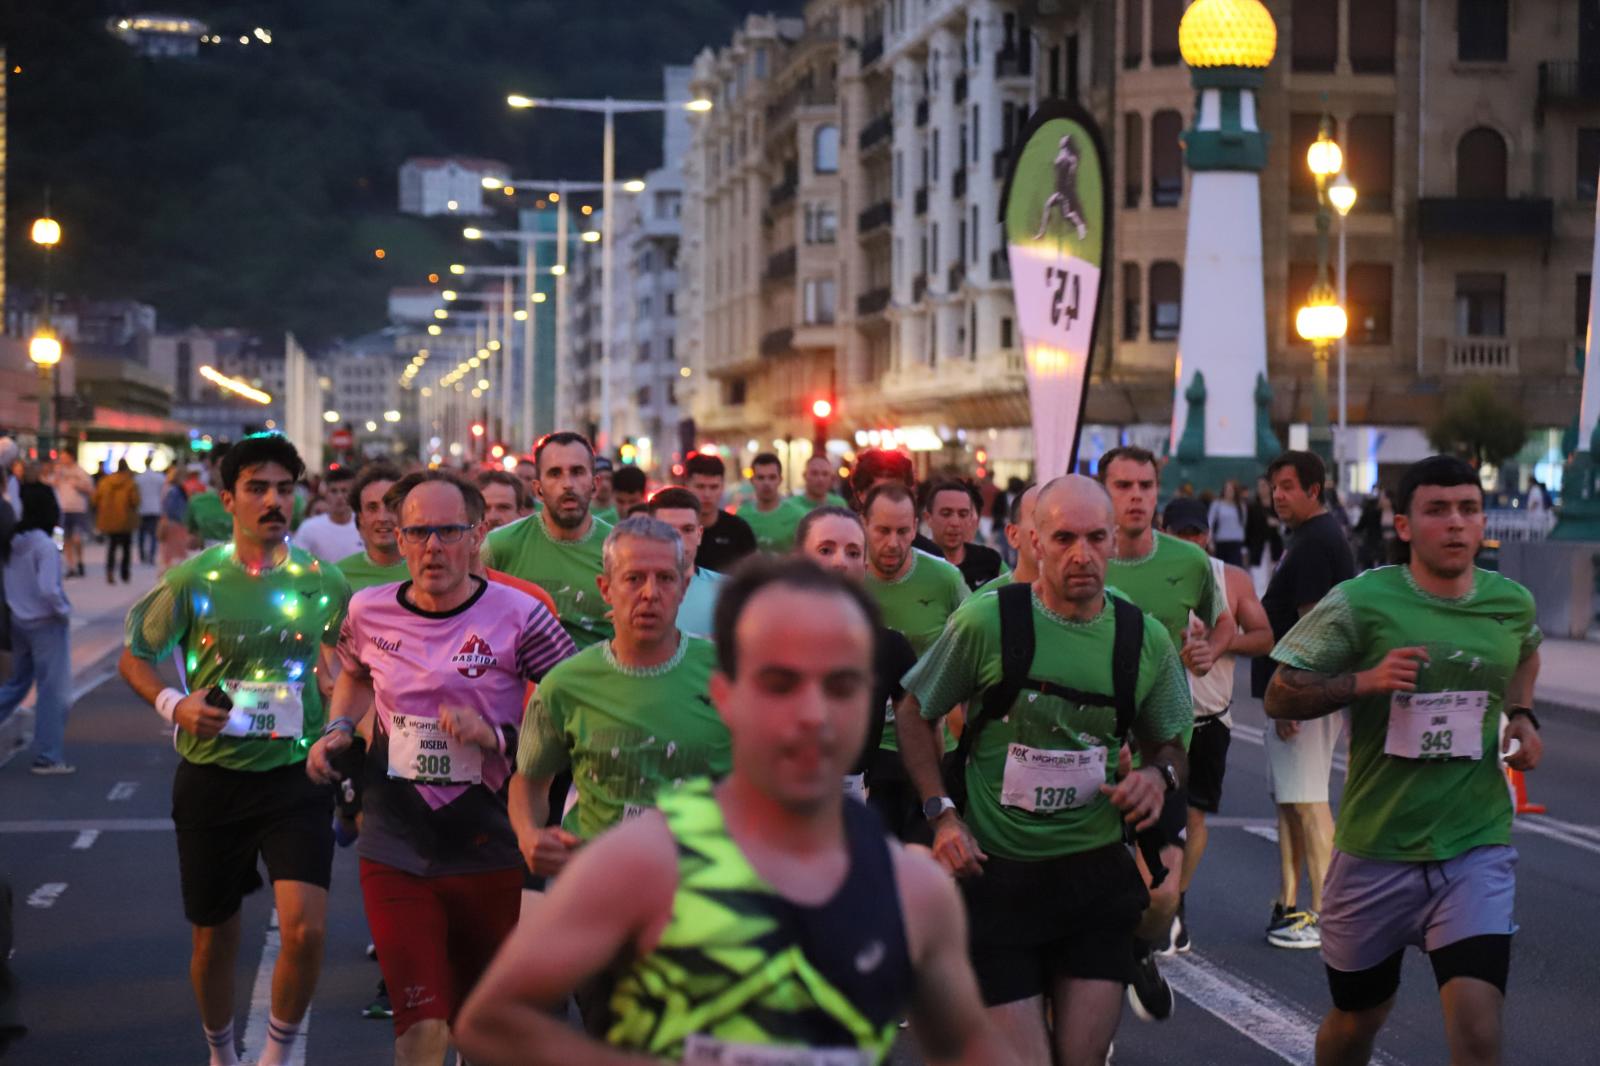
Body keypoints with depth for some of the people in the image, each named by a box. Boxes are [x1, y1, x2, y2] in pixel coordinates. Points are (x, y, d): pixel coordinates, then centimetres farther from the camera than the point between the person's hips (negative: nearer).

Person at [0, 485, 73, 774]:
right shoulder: (45, 545, -20)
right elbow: (48, 589, -26)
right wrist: (64, 611, -11)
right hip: (46, 623, -7)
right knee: (53, 691, 3)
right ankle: (48, 758, 8)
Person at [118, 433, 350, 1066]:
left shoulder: (322, 582, -2)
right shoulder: (193, 581, -5)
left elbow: (345, 668, 15)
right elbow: (134, 658, 6)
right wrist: (173, 705, -12)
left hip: (296, 776, 0)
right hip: (212, 780, 0)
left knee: (305, 928, -17)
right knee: (214, 939, 13)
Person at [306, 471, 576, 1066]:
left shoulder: (518, 616, -10)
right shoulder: (369, 612, 0)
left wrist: (497, 735, -19)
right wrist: (338, 730, 5)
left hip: (489, 854, -1)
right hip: (396, 853, 1)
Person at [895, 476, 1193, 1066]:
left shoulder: (1146, 640, 0)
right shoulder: (986, 620, -10)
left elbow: (1170, 747, 15)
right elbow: (914, 713, 3)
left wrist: (1159, 776, -8)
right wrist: (941, 813, -7)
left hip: (1097, 877, 3)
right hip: (998, 875, -3)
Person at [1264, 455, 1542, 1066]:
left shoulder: (1513, 604, 2)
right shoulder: (1361, 603, -10)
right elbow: (1279, 697, -6)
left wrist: (1522, 715, 8)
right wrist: (1364, 681, -22)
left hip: (1476, 849, 1)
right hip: (1376, 851, -1)